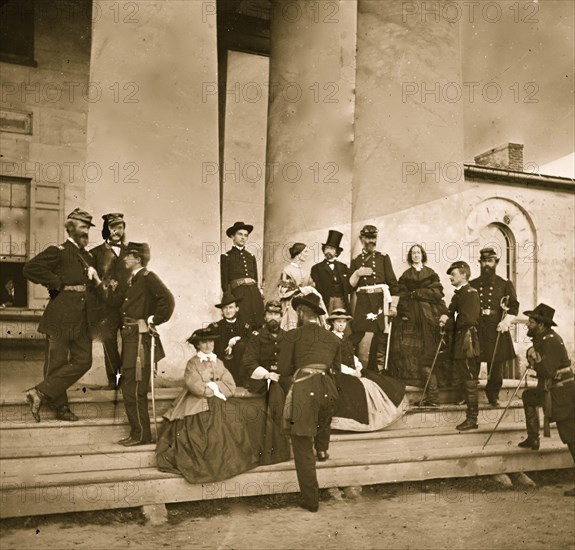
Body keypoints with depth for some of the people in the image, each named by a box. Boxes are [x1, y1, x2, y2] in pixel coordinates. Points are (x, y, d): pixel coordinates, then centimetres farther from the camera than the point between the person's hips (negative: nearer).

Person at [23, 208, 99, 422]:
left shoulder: (88, 256, 18)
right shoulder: (58, 252, -4)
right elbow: (30, 268, -17)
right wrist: (58, 283, -14)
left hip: (83, 321, 7)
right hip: (61, 319, -7)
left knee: (83, 361, 2)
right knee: (56, 363, 1)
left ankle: (41, 392, 6)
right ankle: (60, 407, 10)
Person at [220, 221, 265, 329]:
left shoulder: (251, 256, 18)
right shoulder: (226, 257, 5)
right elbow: (224, 282, 2)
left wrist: (259, 295, 11)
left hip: (254, 294, 4)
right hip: (238, 294, -4)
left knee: (258, 327, -1)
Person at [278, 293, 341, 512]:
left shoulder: (293, 335, 7)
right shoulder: (333, 338, 18)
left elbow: (283, 370, 7)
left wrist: (288, 388, 25)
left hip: (302, 389, -4)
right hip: (327, 391, 4)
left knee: (303, 448, 2)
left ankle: (311, 500, 4)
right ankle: (322, 449, 34)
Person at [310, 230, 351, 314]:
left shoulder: (343, 267, 18)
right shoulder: (316, 268, 10)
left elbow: (349, 288, 13)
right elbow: (318, 288, 1)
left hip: (341, 301, 2)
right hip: (325, 303, -2)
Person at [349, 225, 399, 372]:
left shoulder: (383, 258, 7)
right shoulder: (356, 261, 12)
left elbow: (393, 283, 3)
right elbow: (350, 286, 9)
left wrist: (394, 305, -4)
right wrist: (357, 274, -8)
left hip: (381, 302, -1)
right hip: (363, 303, 1)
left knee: (381, 339, 2)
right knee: (355, 337, -6)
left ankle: (378, 371, 11)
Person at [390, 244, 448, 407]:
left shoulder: (431, 274, 14)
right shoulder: (405, 276, 16)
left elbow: (438, 293, 1)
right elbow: (402, 297, 5)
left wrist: (416, 293, -3)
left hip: (429, 318, -1)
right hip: (411, 318, 1)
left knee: (428, 355, -7)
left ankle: (432, 396, -8)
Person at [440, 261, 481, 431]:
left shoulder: (470, 293, -11)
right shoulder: (458, 294, 18)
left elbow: (468, 319, -20)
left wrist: (448, 321, -10)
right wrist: (445, 321, -2)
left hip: (467, 344, -9)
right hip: (458, 344, 9)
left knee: (470, 382, -4)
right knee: (460, 380, 13)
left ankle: (472, 418, 2)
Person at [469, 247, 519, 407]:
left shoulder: (505, 284, 8)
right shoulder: (472, 285, 13)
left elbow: (514, 306, 2)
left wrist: (506, 321, -13)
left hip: (496, 329, -1)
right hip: (476, 329, 1)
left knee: (496, 364, 3)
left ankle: (493, 395, 17)